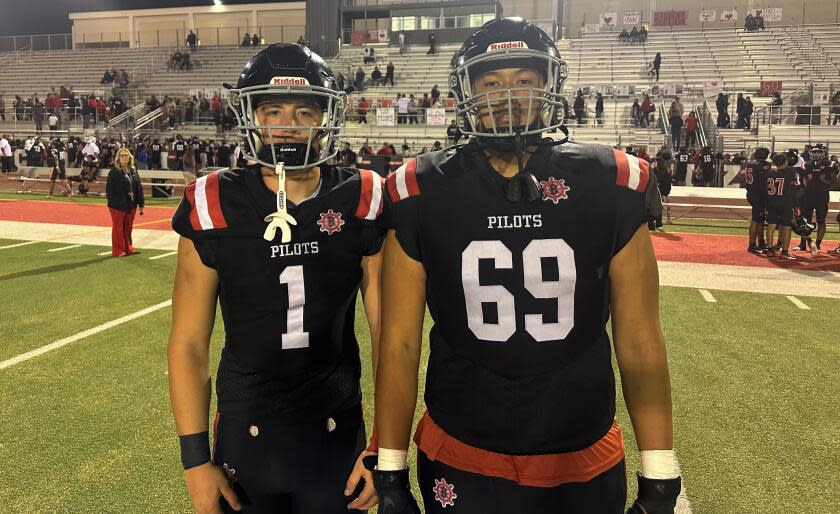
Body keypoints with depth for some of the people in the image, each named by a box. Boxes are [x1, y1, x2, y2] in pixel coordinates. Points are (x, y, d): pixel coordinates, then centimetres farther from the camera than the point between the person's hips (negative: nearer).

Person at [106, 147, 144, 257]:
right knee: (118, 228, 4)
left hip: (131, 205, 6)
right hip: (118, 206, -5)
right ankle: (118, 251, 13)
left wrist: (141, 203, 7)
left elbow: (139, 188, 10)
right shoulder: (114, 172, -8)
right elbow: (109, 189, -10)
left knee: (128, 228, 14)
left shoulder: (133, 171, 9)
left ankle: (128, 248, 25)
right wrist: (112, 202, -16)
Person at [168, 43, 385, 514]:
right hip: (245, 439, 0)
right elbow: (189, 343, -4)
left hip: (337, 438, 0)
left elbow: (389, 335, -5)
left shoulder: (362, 203, -9)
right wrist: (195, 460, -5)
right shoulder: (215, 208, -10)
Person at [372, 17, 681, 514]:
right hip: (460, 464, 0)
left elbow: (639, 342, -3)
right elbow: (400, 343, -4)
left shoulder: (608, 187, -8)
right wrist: (391, 472, -1)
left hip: (585, 468, 1)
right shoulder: (425, 195, -9)